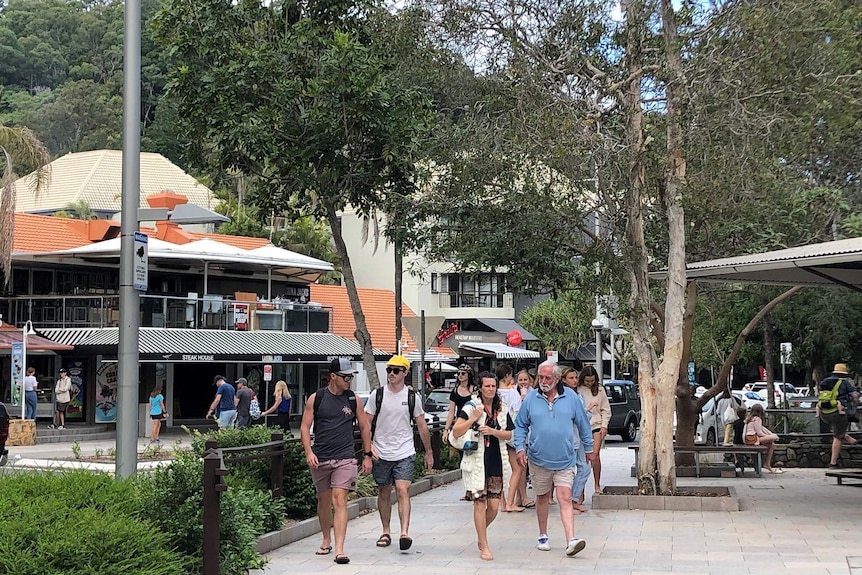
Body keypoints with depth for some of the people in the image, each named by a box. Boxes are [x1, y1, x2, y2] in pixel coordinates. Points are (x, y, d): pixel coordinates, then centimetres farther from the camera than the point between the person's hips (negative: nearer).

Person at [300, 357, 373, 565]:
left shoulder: (352, 399, 5)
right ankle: (326, 542, 32)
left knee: (340, 501, -12)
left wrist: (368, 455, 11)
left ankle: (340, 549, -16)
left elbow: (365, 427, 13)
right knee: (324, 501, 13)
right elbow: (305, 427, 2)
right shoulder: (316, 398, 1)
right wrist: (309, 452, -11)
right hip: (320, 458, 1)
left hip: (345, 458, -1)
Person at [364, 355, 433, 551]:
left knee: (403, 491, -14)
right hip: (381, 454, 1)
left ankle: (405, 533, -21)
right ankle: (385, 532, 23)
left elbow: (422, 426, 10)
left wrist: (429, 452, 12)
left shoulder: (412, 397, 3)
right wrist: (369, 445, -10)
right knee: (384, 492, 11)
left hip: (405, 454, -1)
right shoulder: (377, 395, 1)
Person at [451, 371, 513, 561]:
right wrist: (473, 418, -18)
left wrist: (492, 431, -9)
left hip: (496, 462, 4)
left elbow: (509, 435, 7)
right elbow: (456, 432, -9)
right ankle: (484, 547, 5)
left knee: (494, 506, 3)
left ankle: (481, 534, 30)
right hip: (477, 461, -4)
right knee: (480, 503, -3)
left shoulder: (502, 409, 10)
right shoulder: (471, 407, -4)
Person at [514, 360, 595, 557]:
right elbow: (520, 425, 9)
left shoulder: (570, 397, 0)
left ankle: (571, 541, -17)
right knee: (543, 498, 13)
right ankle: (543, 536, 28)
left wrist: (589, 448, 16)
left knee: (565, 498, -10)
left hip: (564, 460, -1)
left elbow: (583, 424, 11)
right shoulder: (531, 398, 0)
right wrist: (520, 447, -4)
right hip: (539, 459, 1)